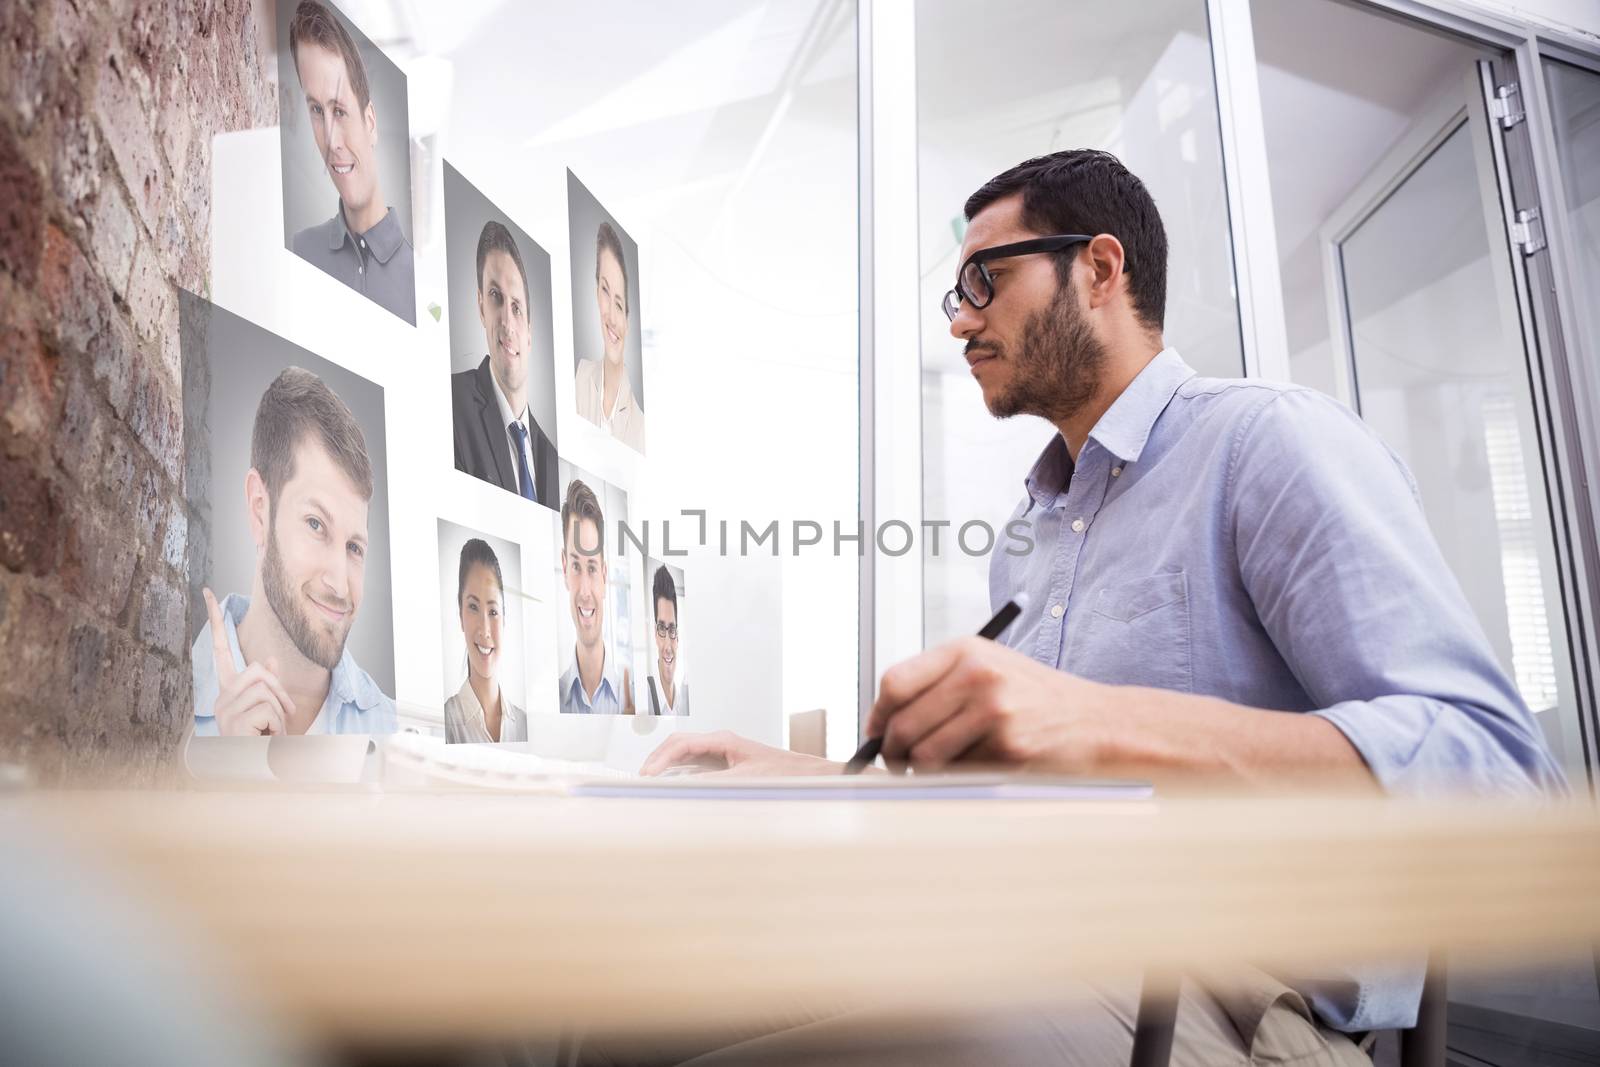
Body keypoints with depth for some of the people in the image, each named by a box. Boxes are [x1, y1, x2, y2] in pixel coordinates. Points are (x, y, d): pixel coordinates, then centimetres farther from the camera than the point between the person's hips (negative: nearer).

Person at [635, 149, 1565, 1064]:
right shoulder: (1030, 530, 20)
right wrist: (800, 776, 8)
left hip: (1241, 990, -7)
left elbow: (1498, 771, -18)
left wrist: (1113, 724, -30)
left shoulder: (1270, 439, -6)